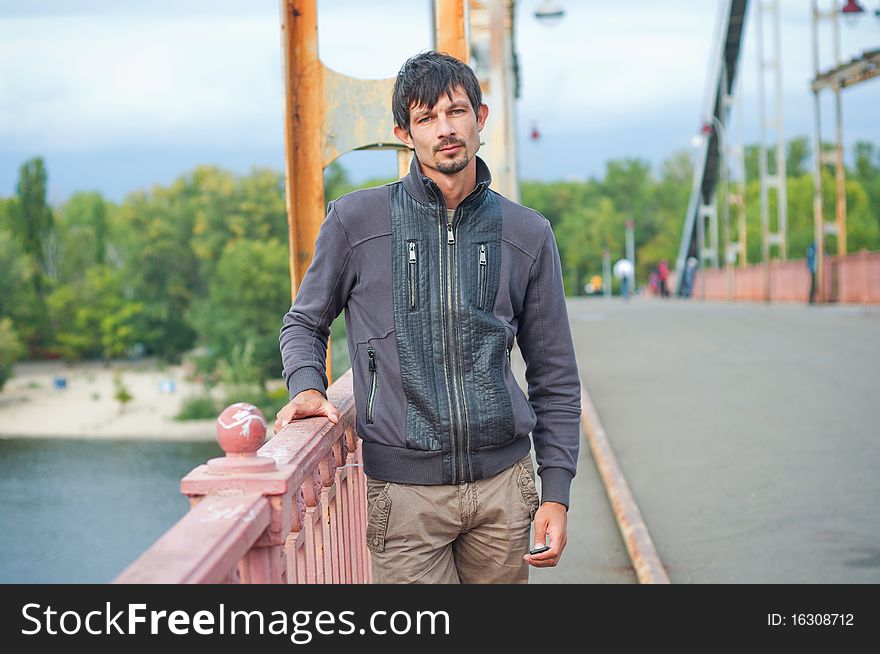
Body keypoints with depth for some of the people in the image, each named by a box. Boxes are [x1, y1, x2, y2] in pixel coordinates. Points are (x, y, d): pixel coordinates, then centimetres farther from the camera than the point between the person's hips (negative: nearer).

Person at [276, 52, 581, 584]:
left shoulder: (527, 234, 6)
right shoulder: (355, 221, 0)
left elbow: (555, 376, 10)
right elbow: (305, 323, 13)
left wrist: (556, 492, 4)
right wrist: (308, 386, -8)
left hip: (503, 485, 2)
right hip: (404, 491, -2)